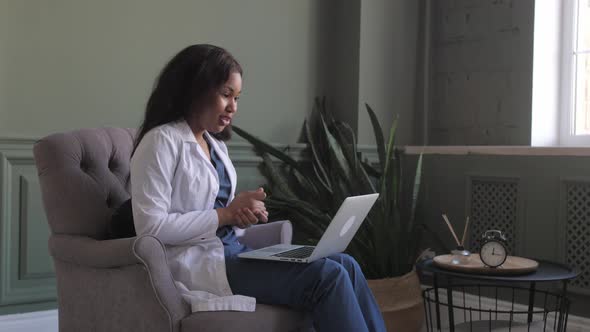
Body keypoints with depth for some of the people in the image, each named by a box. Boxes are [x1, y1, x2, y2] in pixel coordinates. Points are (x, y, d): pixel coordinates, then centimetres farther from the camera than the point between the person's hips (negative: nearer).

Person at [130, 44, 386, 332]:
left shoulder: (215, 143, 17)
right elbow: (151, 227, -16)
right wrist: (227, 214, -13)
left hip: (232, 249, 8)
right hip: (197, 262, -8)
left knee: (344, 265, -10)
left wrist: (244, 212, -1)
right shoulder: (161, 141, -9)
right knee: (326, 276, -22)